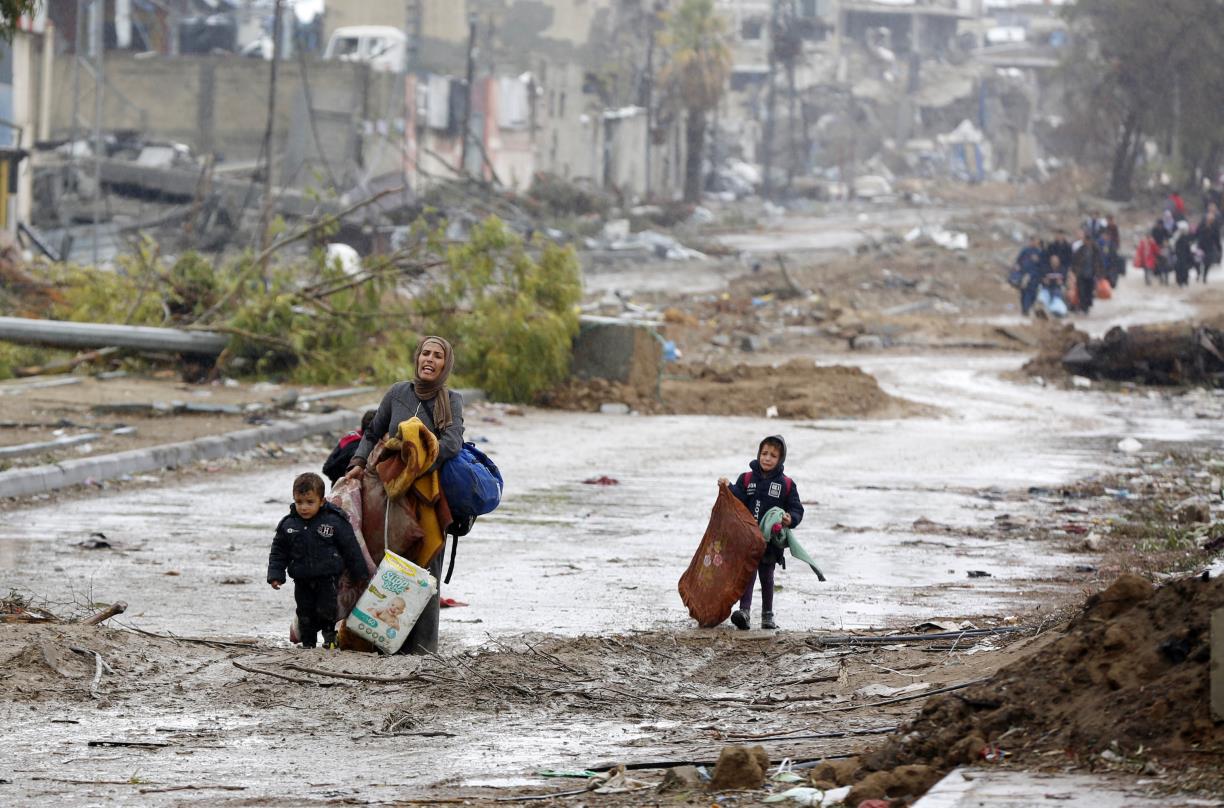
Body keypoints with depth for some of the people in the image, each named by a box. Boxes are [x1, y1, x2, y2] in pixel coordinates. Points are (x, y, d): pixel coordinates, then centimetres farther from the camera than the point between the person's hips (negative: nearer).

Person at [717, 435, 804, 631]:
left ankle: (767, 615, 20)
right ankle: (744, 611, -15)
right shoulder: (746, 479, 4)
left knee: (767, 577, 11)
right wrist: (727, 489, -20)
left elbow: (797, 510, 2)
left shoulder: (786, 484, 2)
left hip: (771, 540, 0)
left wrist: (790, 519, -20)